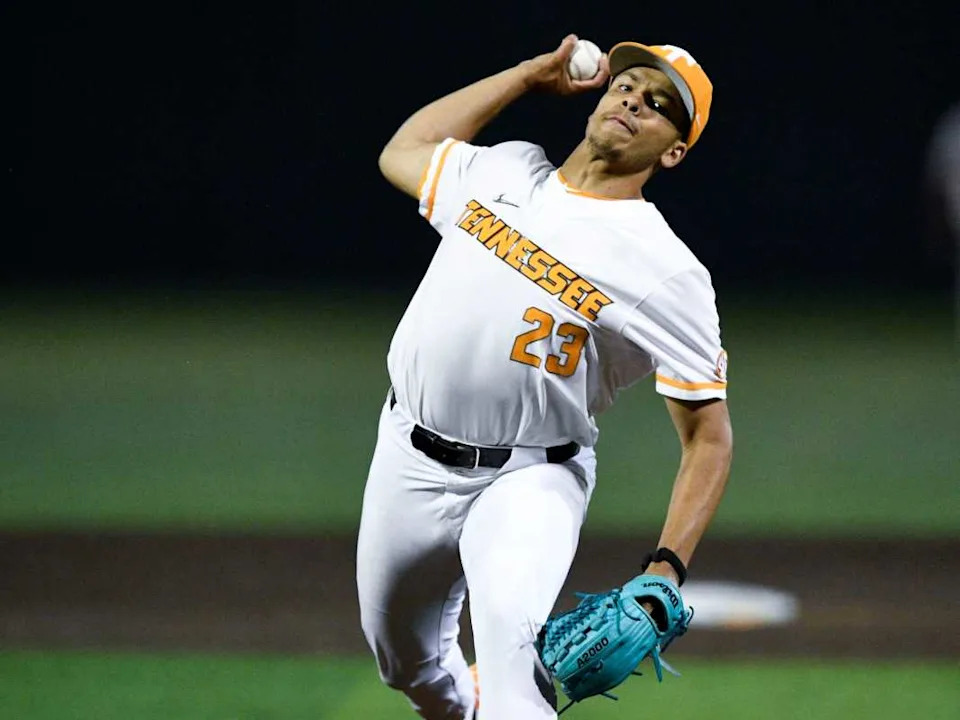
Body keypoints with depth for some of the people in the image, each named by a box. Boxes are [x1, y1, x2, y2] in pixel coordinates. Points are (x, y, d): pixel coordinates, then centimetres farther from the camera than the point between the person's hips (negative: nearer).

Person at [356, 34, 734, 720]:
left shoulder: (669, 273, -12)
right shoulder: (503, 170, 5)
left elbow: (709, 435, -10)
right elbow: (401, 152, 25)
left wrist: (666, 570, -23)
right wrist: (531, 74, 17)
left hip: (531, 479, -5)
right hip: (411, 460, 5)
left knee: (510, 627, -33)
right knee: (408, 662, 18)